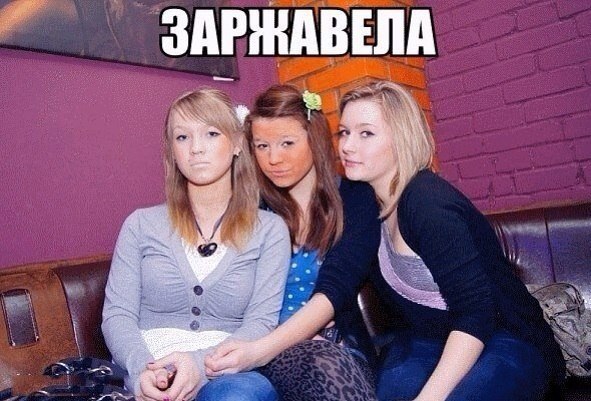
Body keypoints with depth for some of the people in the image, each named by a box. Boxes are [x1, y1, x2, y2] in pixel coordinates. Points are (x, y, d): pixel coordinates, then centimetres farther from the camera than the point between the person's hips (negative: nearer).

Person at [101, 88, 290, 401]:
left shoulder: (270, 230, 6)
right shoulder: (141, 224, 9)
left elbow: (262, 321, -3)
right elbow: (116, 316, 4)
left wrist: (201, 362, -21)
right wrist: (144, 368, -17)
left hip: (231, 376, 1)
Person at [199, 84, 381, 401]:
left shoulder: (354, 198, -2)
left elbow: (334, 291, -14)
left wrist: (258, 351, -28)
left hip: (340, 345, 1)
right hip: (276, 354, -1)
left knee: (337, 368, -34)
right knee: (324, 366, -34)